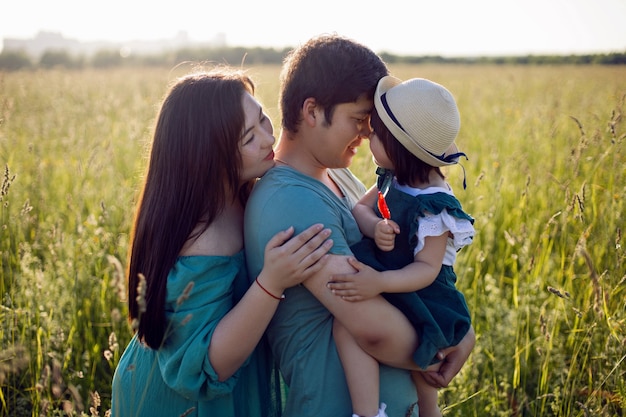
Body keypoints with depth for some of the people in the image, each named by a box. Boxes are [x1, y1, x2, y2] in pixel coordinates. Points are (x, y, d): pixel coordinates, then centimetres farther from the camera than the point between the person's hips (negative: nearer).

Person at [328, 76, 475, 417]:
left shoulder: (432, 207, -25)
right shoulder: (395, 178, -1)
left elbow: (427, 269, -25)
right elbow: (360, 208, 3)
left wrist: (378, 283, -39)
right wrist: (375, 228, -19)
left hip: (422, 296, -9)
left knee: (347, 324, -29)